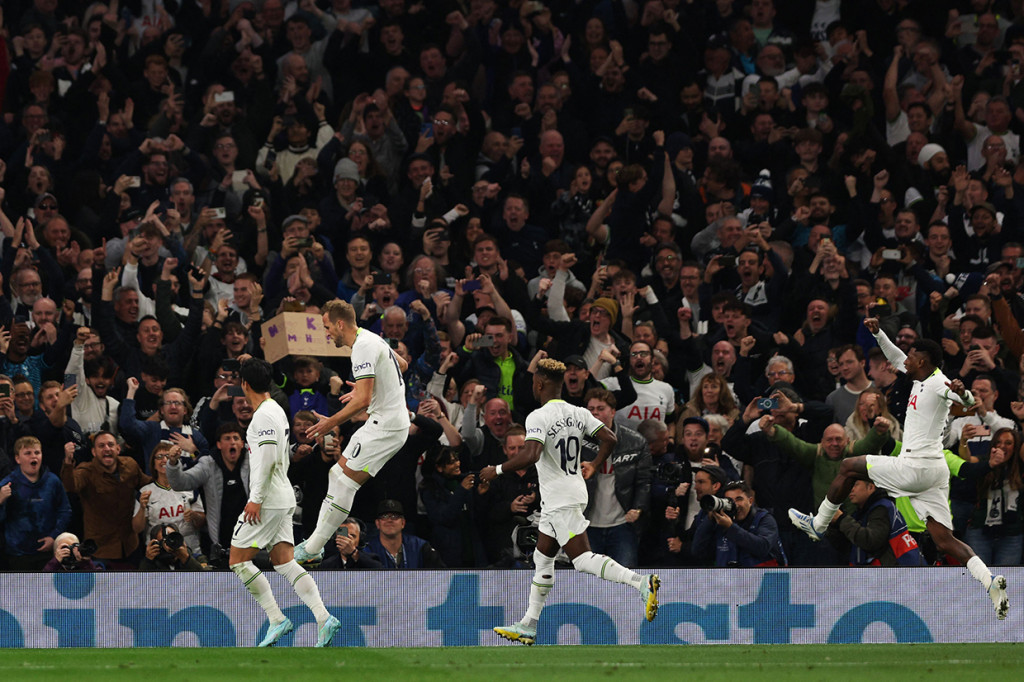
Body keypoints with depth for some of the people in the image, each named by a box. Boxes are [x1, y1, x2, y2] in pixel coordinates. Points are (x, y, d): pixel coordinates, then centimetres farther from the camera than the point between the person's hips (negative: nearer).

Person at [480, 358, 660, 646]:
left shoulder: (538, 417, -16)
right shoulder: (578, 414, 7)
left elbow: (530, 455, -29)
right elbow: (610, 438, 4)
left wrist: (497, 470, -16)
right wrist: (594, 466, 21)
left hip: (560, 501, -9)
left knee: (583, 559, -12)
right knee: (542, 560, 16)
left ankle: (641, 582, -26)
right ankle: (528, 626, 21)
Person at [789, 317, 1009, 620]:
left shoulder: (938, 383, -11)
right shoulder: (921, 380, 16)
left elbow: (969, 402, -28)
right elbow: (896, 358, 32)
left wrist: (962, 393, -49)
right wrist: (878, 334, 22)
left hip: (915, 467, -9)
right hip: (935, 470, 9)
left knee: (849, 467, 9)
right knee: (944, 541, 0)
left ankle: (818, 524, 21)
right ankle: (990, 581, -17)